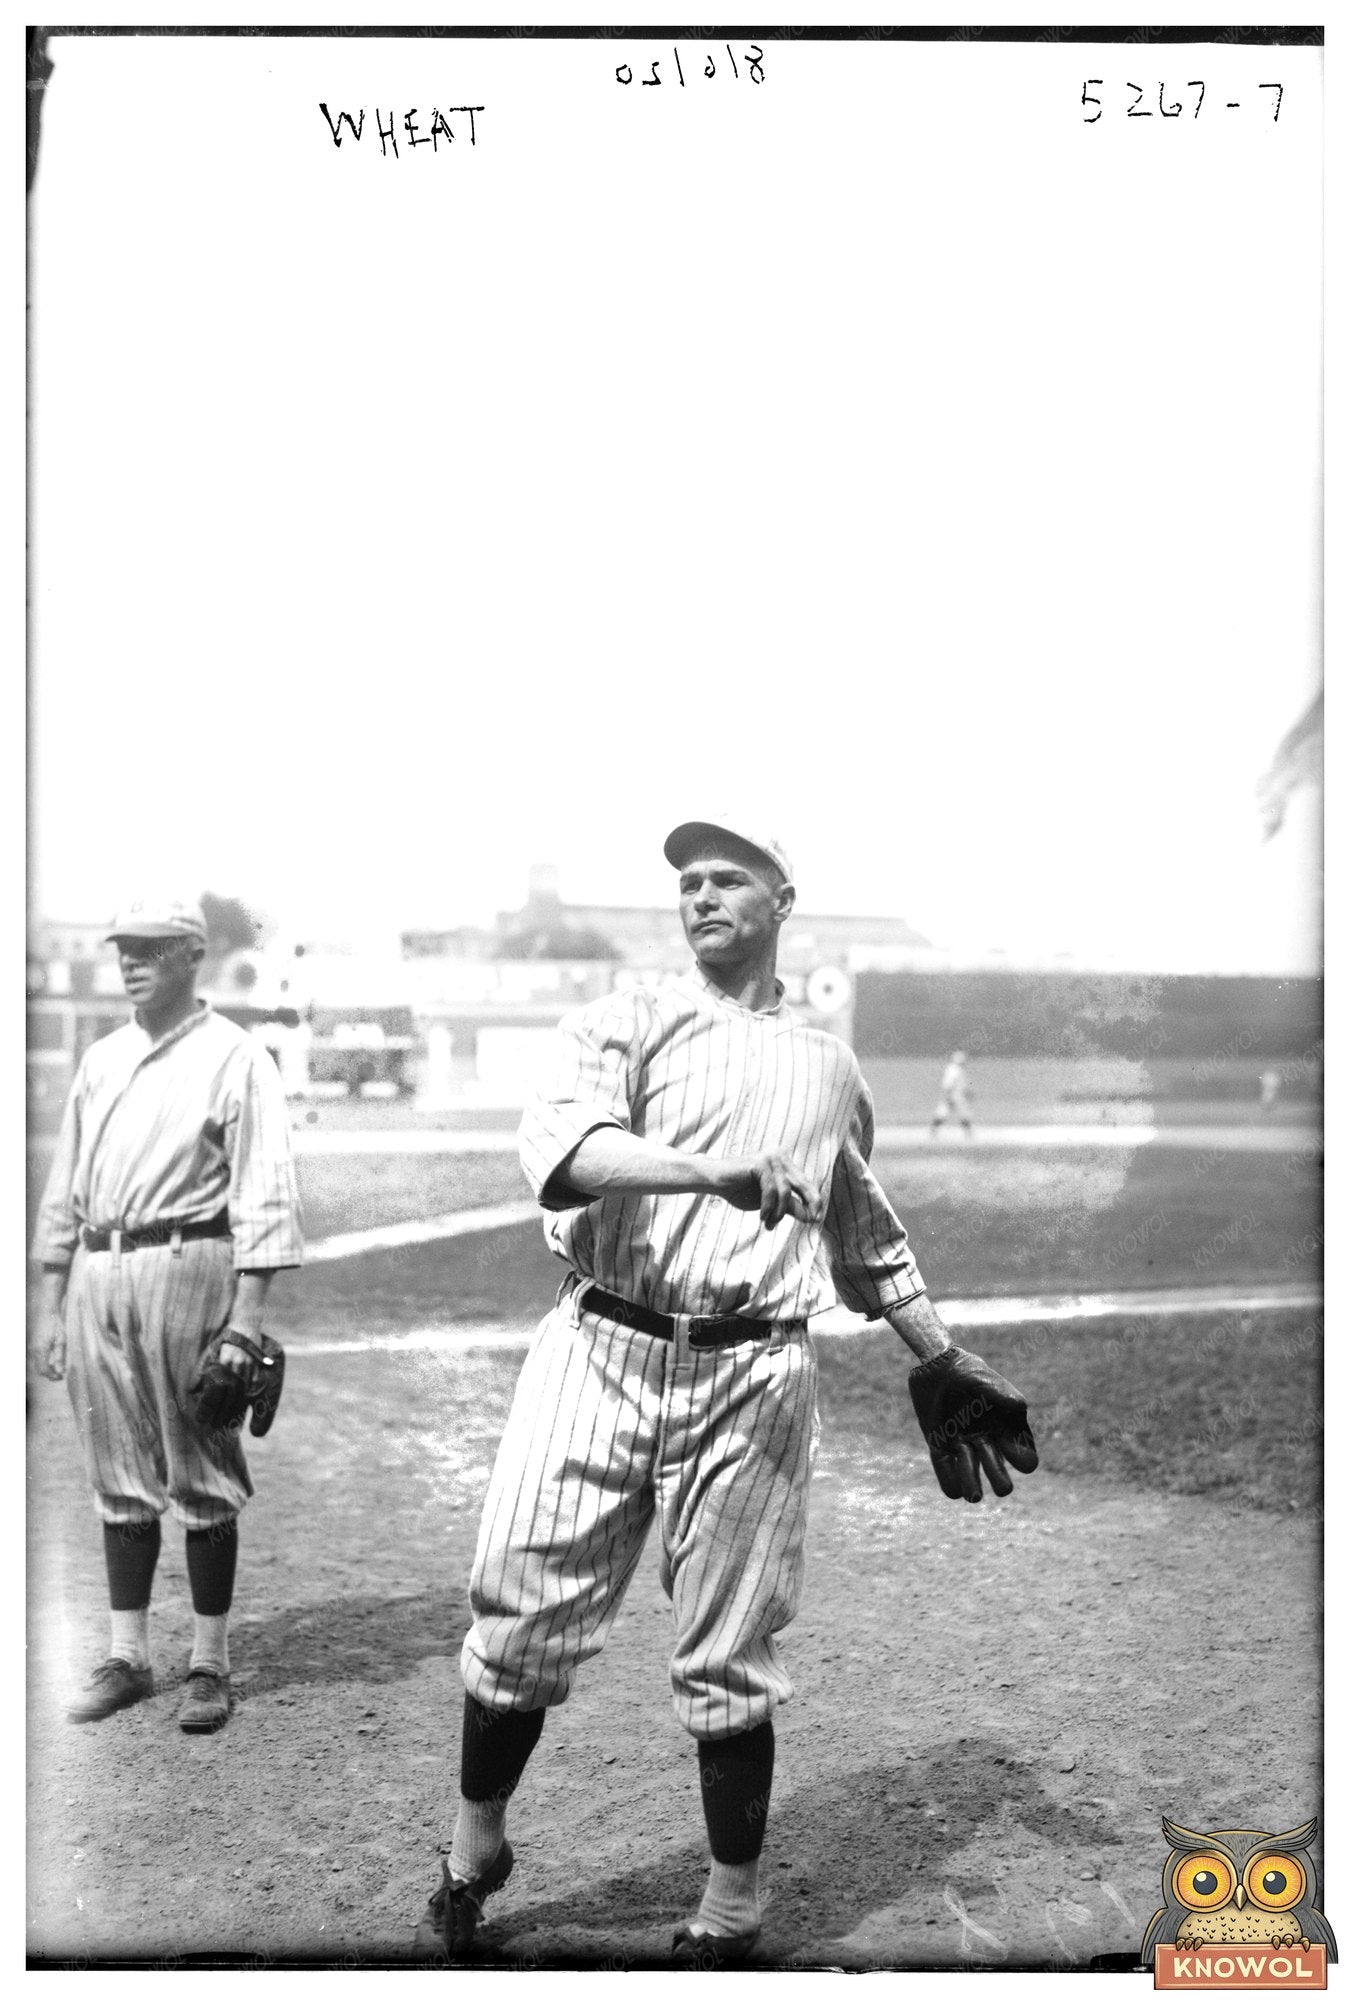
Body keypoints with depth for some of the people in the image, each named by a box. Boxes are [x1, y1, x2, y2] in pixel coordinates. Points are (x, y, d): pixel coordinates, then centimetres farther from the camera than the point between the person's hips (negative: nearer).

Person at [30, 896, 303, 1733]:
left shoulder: (235, 1057, -3)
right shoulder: (101, 1059, 17)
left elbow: (264, 1198, -9)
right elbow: (64, 1189, 20)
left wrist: (245, 1319, -16)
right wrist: (50, 1303, 14)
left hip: (186, 1267, -6)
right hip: (95, 1276, 6)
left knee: (202, 1479, 1)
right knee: (120, 1477, 10)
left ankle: (211, 1665, 10)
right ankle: (128, 1658, 20)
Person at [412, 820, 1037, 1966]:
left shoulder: (830, 1068, 16)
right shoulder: (625, 1023, 6)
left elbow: (869, 1235, 28)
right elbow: (559, 1143, -15)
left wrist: (946, 1367, 27)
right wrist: (712, 1165, -30)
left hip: (753, 1378, 1)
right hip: (601, 1353, -1)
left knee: (729, 1655, 4)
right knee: (521, 1616, 3)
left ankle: (731, 1917, 19)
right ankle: (474, 1857, 26)